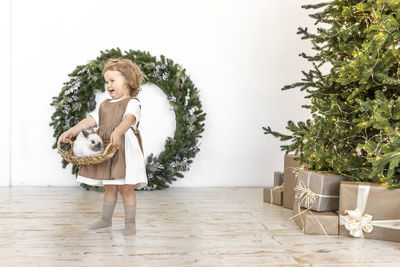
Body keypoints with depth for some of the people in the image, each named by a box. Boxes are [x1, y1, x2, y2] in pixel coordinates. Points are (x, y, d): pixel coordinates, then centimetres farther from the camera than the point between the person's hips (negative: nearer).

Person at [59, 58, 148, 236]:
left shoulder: (132, 103, -5)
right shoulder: (104, 105, 18)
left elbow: (129, 119, -24)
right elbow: (90, 121, 10)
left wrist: (117, 132, -44)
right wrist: (71, 131, -5)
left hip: (124, 150, -6)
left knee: (126, 187, -2)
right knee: (109, 187, 16)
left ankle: (130, 222, 9)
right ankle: (106, 219, 29)